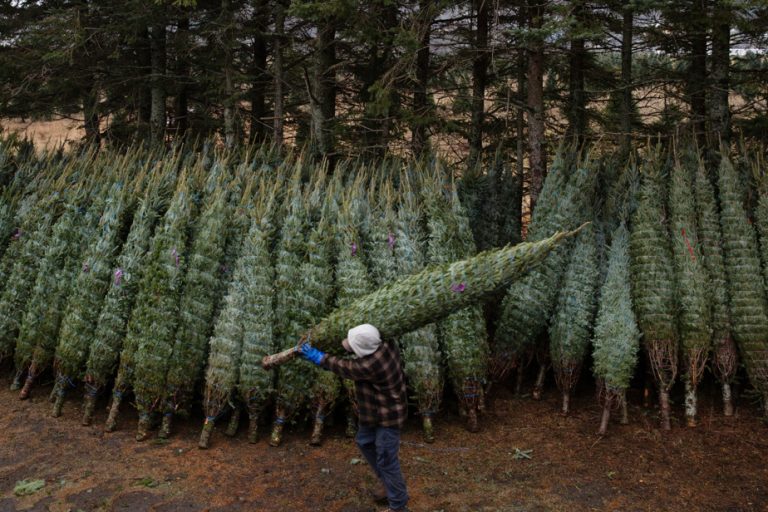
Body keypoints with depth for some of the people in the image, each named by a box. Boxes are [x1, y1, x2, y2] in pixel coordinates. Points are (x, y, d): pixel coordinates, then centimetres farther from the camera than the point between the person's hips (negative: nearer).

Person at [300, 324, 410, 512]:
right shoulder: (385, 345, -14)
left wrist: (318, 357, -4)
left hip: (388, 416, -10)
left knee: (386, 460, 2)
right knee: (365, 441, 25)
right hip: (377, 411, 10)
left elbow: (344, 367, -17)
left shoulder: (369, 366, -37)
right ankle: (387, 482, 41)